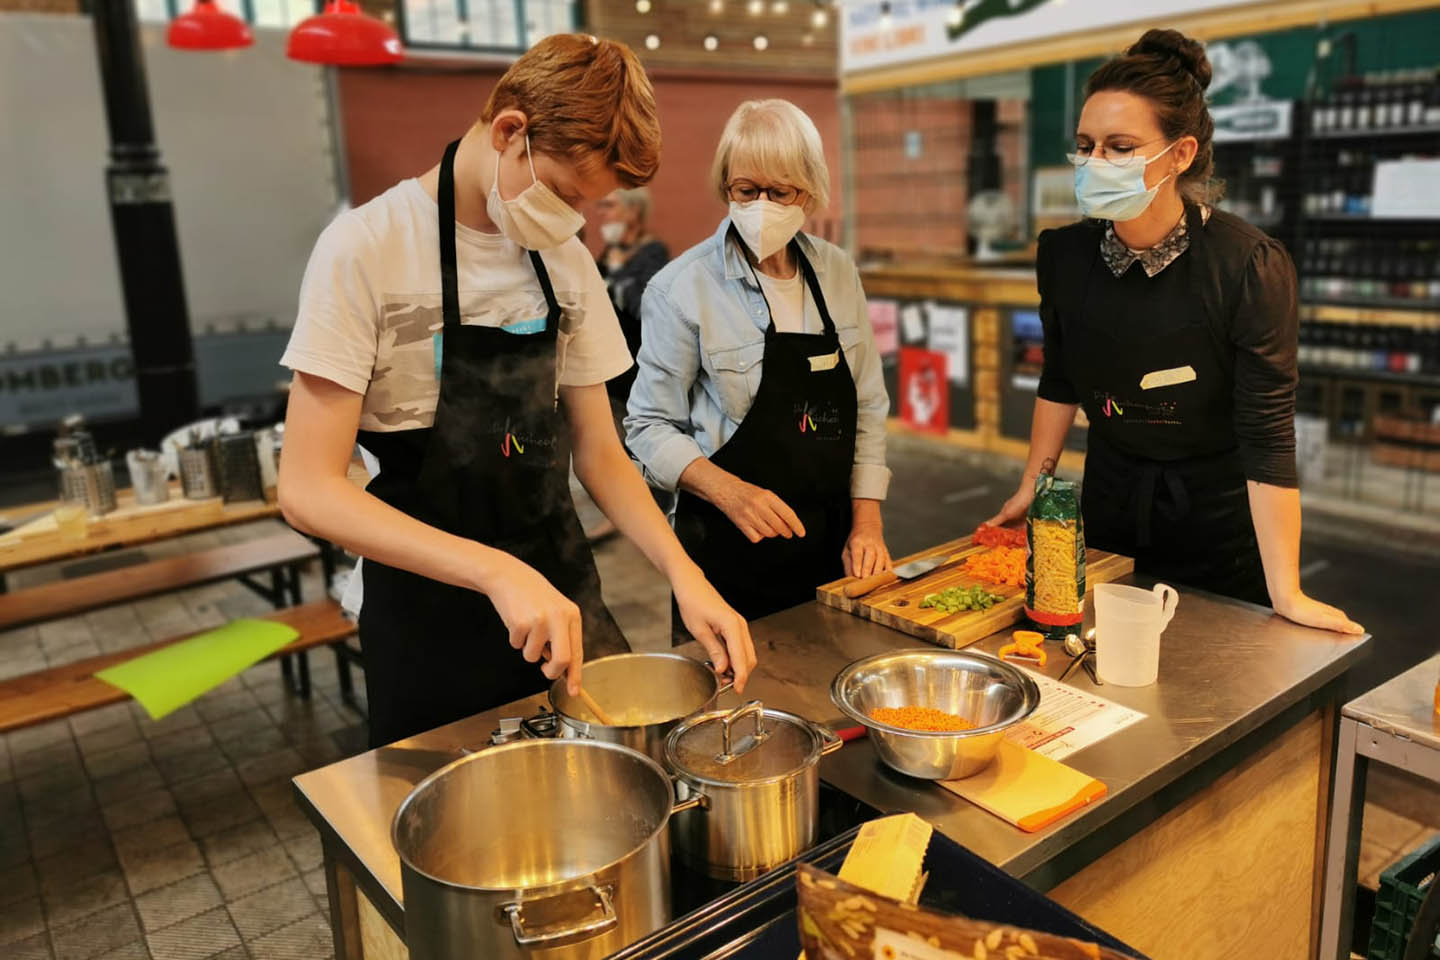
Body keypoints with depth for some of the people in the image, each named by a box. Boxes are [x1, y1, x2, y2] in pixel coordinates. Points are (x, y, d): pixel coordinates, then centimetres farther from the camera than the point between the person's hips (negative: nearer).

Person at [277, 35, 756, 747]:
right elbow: (307, 489, -19)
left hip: (560, 592, 5)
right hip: (431, 618, -5)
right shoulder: (366, 249, -15)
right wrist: (495, 571, -31)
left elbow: (598, 452, 4)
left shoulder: (566, 262, 1)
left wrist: (680, 570, -12)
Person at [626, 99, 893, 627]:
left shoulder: (838, 272, 2)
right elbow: (650, 426, -10)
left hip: (832, 543, 5)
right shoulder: (683, 287, -12)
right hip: (730, 550, -5)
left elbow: (867, 408, 7)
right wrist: (730, 492, -24)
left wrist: (867, 523, 0)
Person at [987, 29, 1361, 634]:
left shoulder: (1250, 266, -22)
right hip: (1109, 500, 4)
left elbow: (1267, 434, -23)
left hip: (1218, 516, -3)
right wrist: (1033, 486, 5)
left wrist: (1286, 593, -22)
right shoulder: (1064, 254, -10)